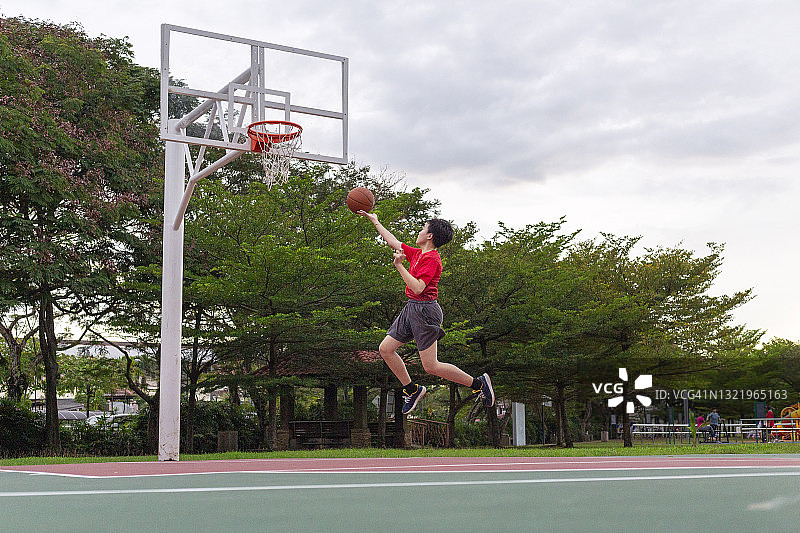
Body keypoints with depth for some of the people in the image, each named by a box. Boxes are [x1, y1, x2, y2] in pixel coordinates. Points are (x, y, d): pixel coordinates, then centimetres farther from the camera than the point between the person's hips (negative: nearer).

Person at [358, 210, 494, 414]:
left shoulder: (431, 259, -15)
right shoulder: (417, 254, 12)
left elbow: (418, 288, -24)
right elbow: (394, 243, 24)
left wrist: (399, 266, -21)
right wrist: (375, 221, 29)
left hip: (424, 310, -9)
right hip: (411, 308, 9)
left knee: (431, 366, -8)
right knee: (385, 349, 7)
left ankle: (478, 383, 5)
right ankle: (412, 390, 18)